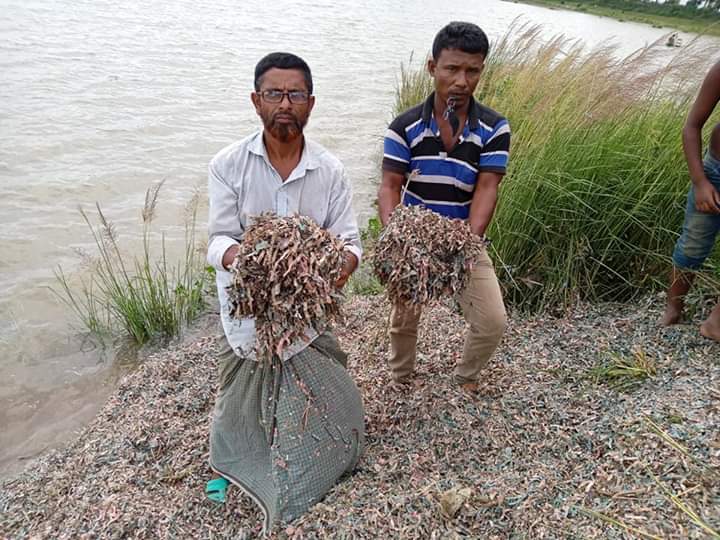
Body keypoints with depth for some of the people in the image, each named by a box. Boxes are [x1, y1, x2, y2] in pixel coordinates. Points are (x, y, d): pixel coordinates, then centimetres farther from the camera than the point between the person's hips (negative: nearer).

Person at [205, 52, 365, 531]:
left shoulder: (330, 171, -5)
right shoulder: (228, 165, -8)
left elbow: (349, 239, -7)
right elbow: (219, 239, -11)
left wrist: (344, 263, -31)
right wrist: (233, 254, -36)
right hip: (248, 310, -1)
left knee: (333, 404, 9)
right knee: (241, 411, 12)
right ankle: (230, 464, 47)